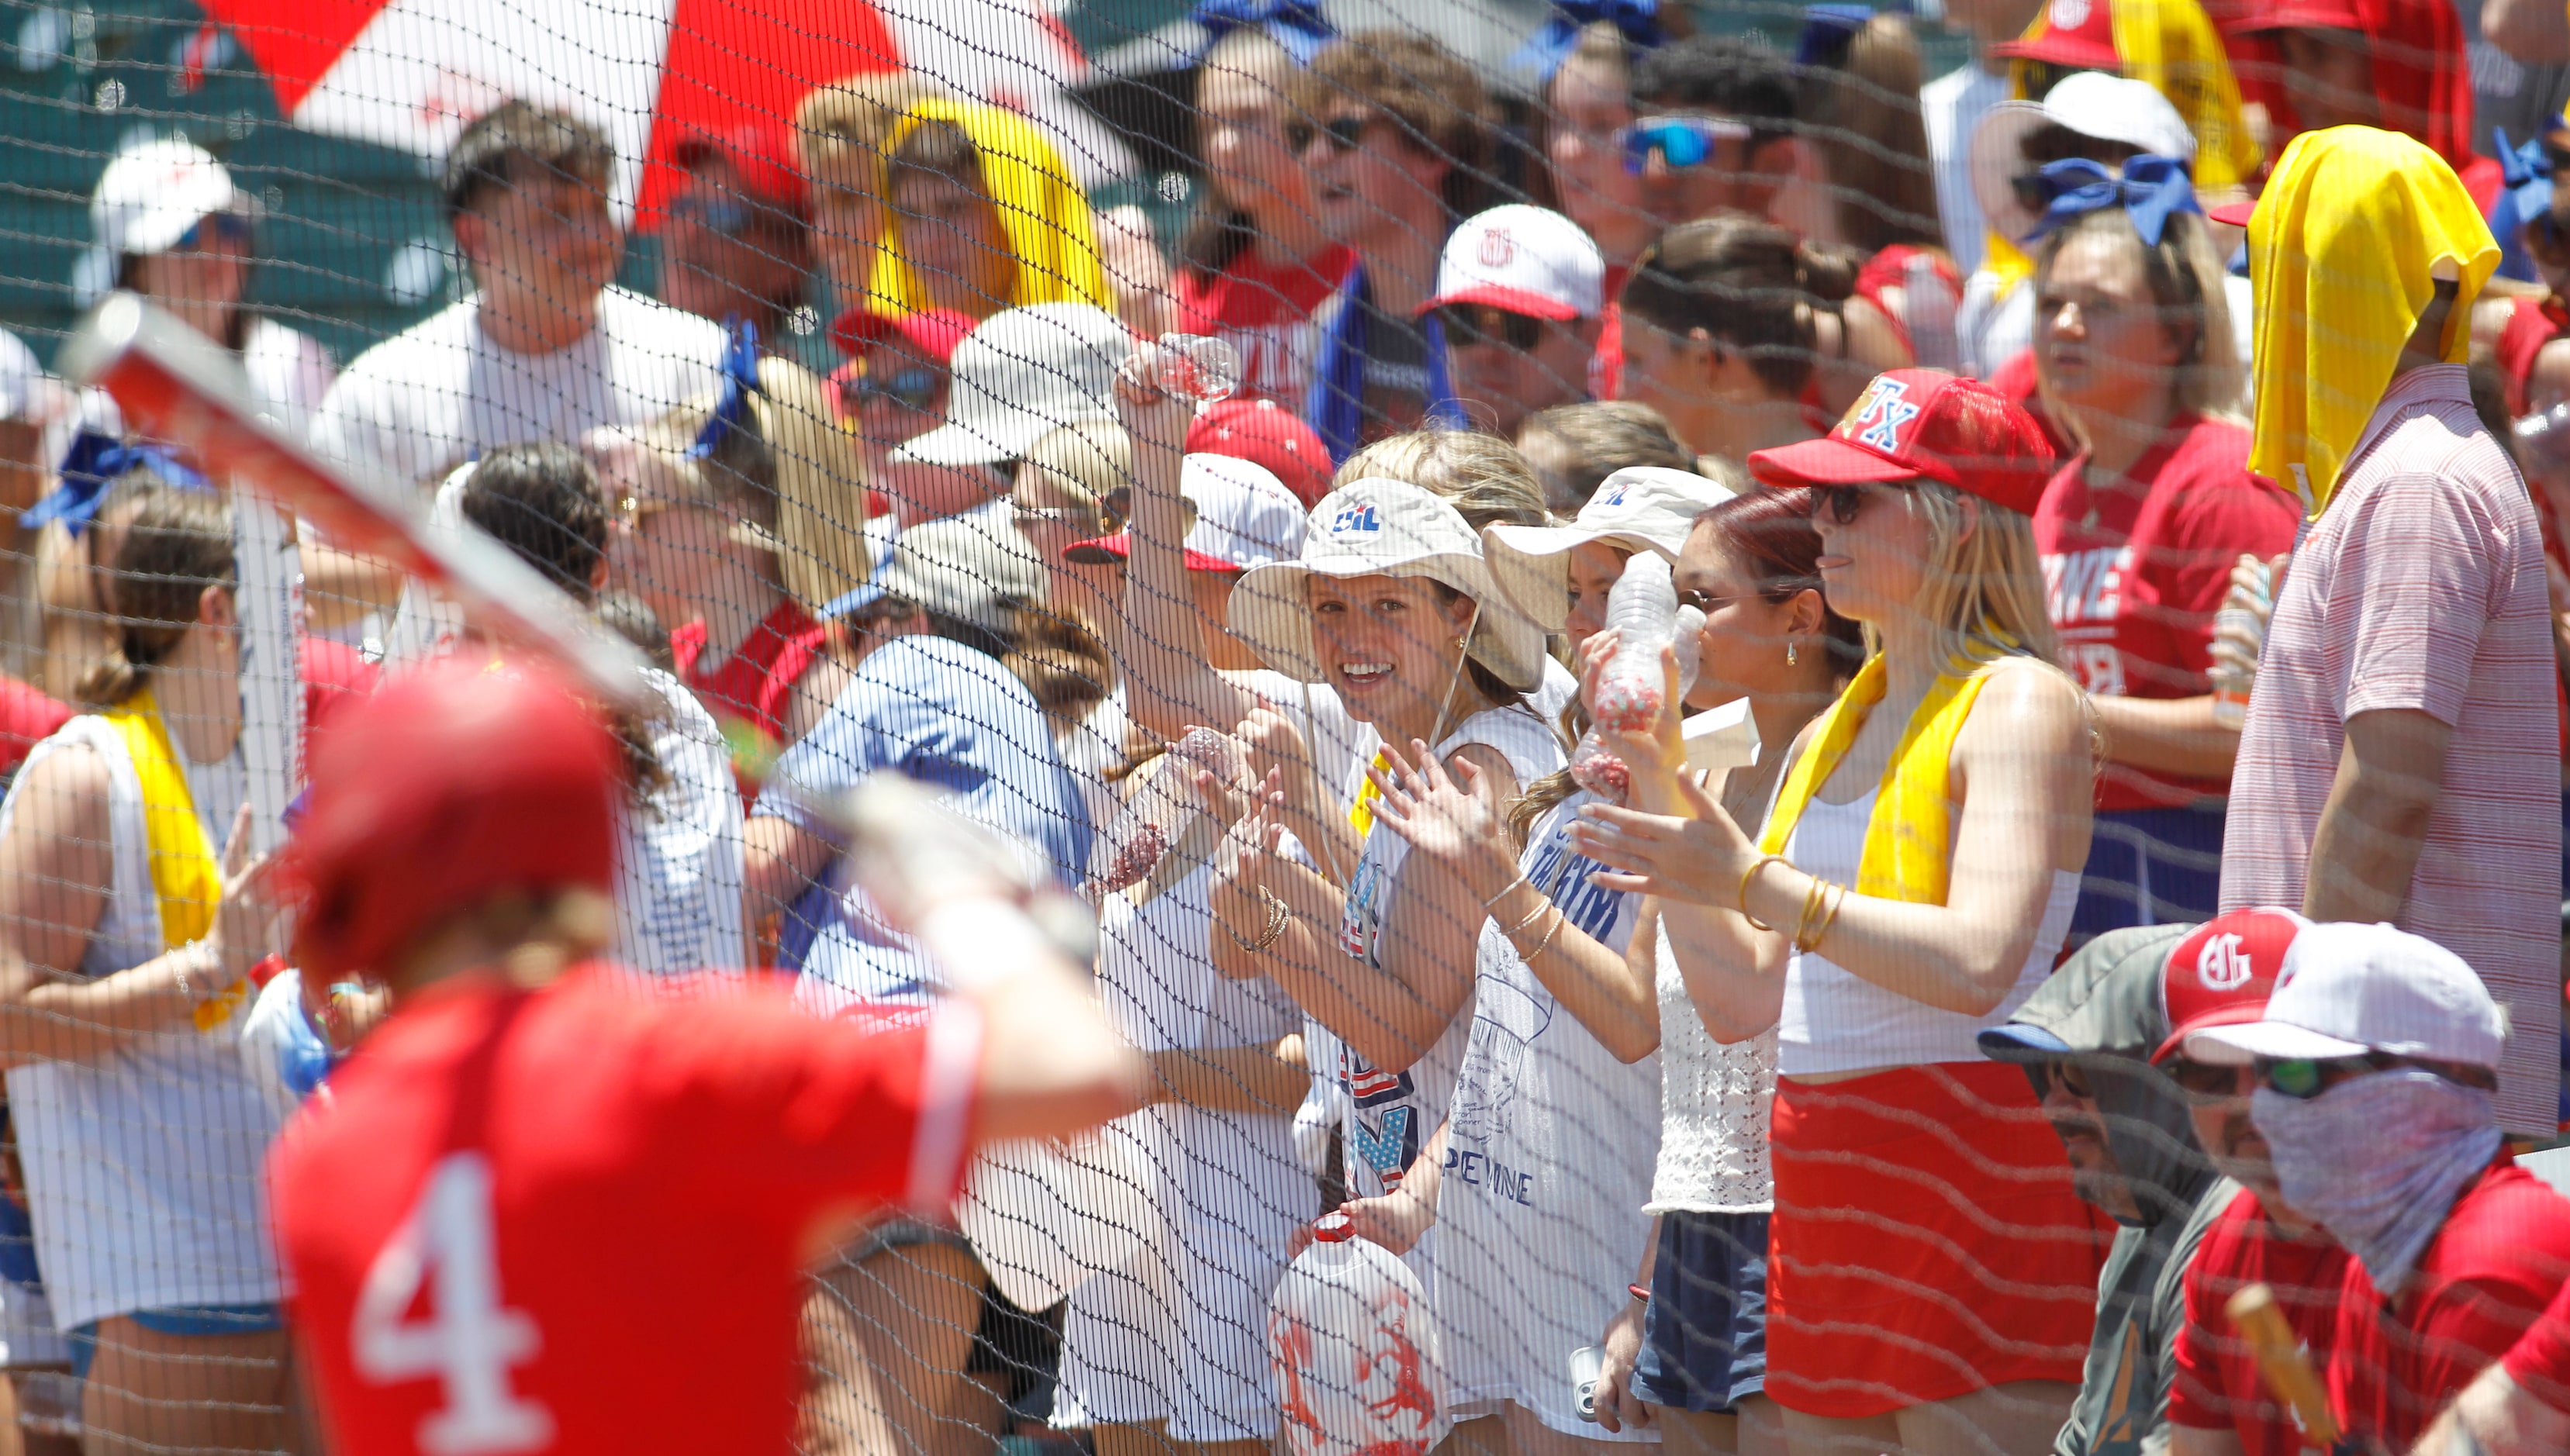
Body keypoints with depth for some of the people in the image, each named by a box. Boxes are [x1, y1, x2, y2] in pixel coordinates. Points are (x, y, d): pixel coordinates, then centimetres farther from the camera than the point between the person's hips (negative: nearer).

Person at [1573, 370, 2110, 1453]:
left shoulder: (2018, 704, -7)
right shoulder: (1831, 735, 18)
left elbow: (1979, 961, -21)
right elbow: (1741, 1000, 16)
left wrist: (1754, 881, -22)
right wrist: (1654, 775, 13)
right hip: (1823, 1195, 8)